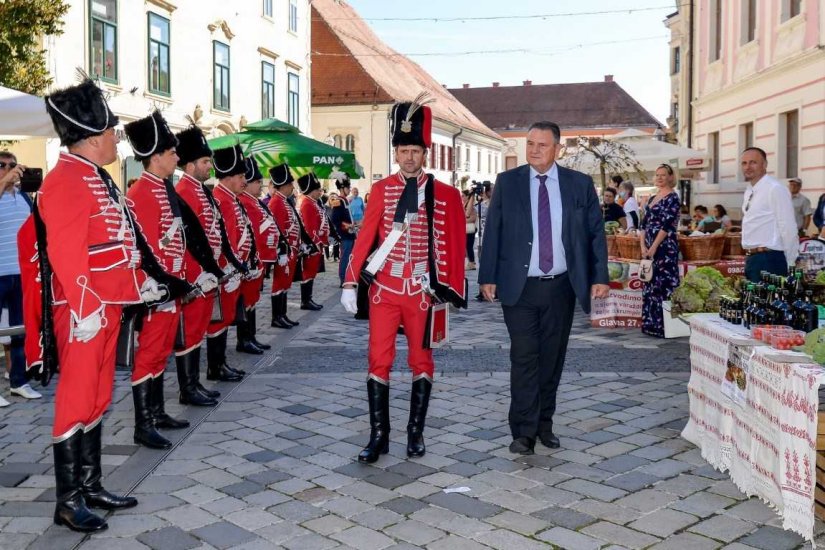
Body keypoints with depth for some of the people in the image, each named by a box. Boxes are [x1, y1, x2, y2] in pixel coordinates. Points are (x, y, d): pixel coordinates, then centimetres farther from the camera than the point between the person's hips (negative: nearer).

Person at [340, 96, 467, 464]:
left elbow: (454, 247, 1)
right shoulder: (381, 190, 3)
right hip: (384, 288, 1)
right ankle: (378, 436, 11)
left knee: (421, 362, 8)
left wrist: (451, 293, -3)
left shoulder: (446, 194, 0)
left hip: (423, 290, 0)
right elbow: (365, 238, 0)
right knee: (378, 361, 1)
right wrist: (350, 284, -4)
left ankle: (416, 433, 21)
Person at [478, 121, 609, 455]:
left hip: (561, 287, 2)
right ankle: (524, 431, 3)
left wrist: (600, 277, -3)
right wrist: (488, 277, -4)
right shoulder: (507, 182, 2)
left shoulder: (580, 184, 3)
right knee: (524, 358, -3)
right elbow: (492, 232, 2)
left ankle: (544, 424, 24)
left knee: (552, 358, 10)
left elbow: (596, 232, 5)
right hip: (520, 287, -1)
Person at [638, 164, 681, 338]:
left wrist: (654, 247, -16)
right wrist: (643, 245, 1)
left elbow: (667, 225, -14)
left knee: (664, 284, -7)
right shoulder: (652, 198, 16)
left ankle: (664, 326, -4)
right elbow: (645, 224, 14)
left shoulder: (672, 197, -7)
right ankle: (651, 324, 16)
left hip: (665, 247, -8)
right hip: (650, 247, 8)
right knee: (650, 284, 10)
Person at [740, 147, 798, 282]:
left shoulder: (775, 189, -12)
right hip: (752, 259, 8)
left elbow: (788, 229, -13)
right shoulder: (749, 191, 13)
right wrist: (749, 256, 20)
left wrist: (790, 265, -11)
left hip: (769, 260, -8)